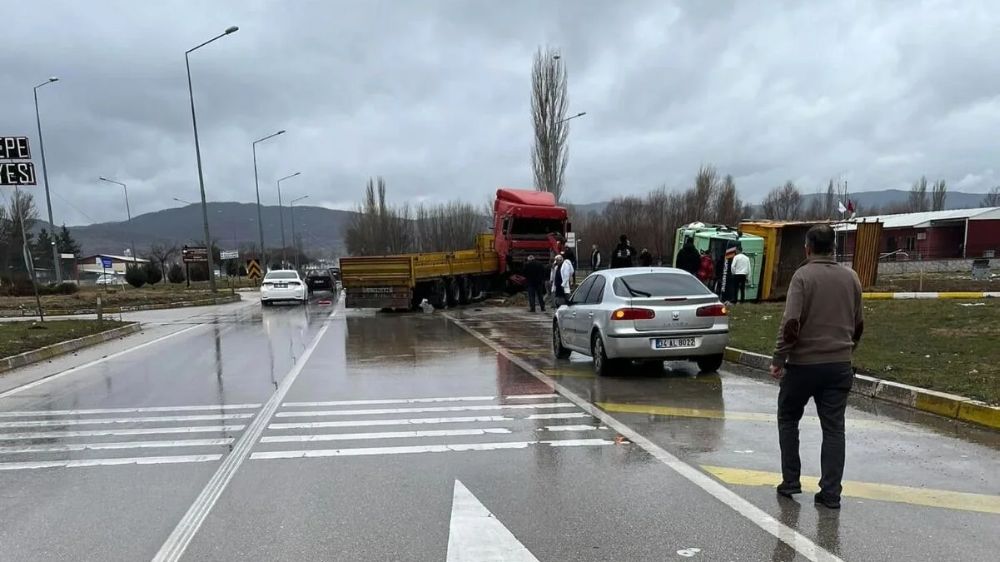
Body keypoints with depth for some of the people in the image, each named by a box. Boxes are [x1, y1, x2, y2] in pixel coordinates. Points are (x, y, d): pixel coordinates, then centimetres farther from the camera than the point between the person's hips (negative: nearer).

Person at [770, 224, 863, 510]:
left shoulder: (803, 276, -11)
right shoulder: (850, 277, 6)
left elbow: (791, 322, -19)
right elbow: (859, 323, 14)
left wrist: (778, 358, -11)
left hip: (803, 363, -4)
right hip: (839, 365, 4)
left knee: (788, 419, 14)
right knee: (834, 427, 8)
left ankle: (790, 481, 16)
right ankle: (831, 492, 9)